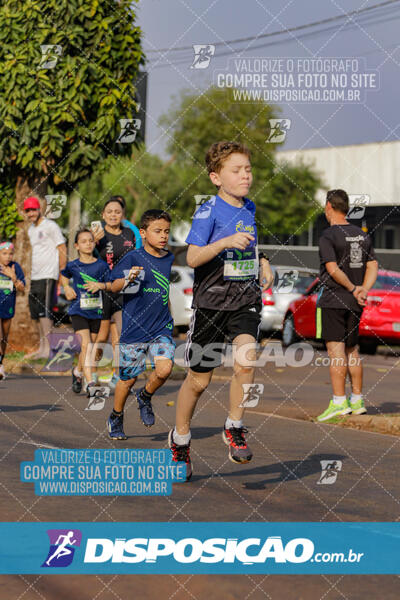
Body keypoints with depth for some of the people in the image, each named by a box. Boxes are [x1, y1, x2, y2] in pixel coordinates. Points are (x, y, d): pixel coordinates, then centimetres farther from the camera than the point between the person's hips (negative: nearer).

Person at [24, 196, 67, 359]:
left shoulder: (50, 226, -6)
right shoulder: (31, 230, 18)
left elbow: (62, 249, -7)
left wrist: (61, 274, -12)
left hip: (48, 275, -9)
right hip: (35, 276, 9)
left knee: (44, 311, -15)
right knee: (36, 312, 8)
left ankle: (47, 348, -17)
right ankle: (42, 347, 14)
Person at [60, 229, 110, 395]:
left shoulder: (101, 265, 1)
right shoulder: (73, 266, 1)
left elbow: (111, 285, 4)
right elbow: (63, 276, 21)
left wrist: (101, 285, -16)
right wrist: (67, 288, 3)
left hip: (96, 311, 2)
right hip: (78, 311, -2)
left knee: (89, 347, 10)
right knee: (85, 344, -16)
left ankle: (78, 371, 38)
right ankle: (90, 383, -21)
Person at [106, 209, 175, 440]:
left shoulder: (169, 259, 7)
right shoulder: (133, 258, -8)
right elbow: (114, 287, -12)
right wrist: (128, 279, -32)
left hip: (161, 329, 3)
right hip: (135, 329, -3)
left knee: (164, 369, -18)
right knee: (128, 378, 6)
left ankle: (145, 397, 14)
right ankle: (116, 417, 31)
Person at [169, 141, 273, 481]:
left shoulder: (250, 210, 9)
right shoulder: (209, 211, -10)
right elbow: (193, 258, -21)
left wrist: (263, 262, 11)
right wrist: (226, 242, -34)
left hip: (246, 299, 4)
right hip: (212, 300, -4)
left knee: (246, 360, -23)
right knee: (199, 379, 7)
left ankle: (234, 429, -5)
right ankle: (180, 439, 29)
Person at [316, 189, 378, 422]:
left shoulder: (328, 236, -10)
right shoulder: (362, 235, 12)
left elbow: (333, 269, -19)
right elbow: (373, 266, 8)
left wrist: (353, 288, -10)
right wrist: (363, 290, -3)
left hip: (333, 301, -7)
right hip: (355, 305, 7)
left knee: (336, 349, -9)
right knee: (352, 349, 14)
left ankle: (339, 402, -14)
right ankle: (357, 400, 16)